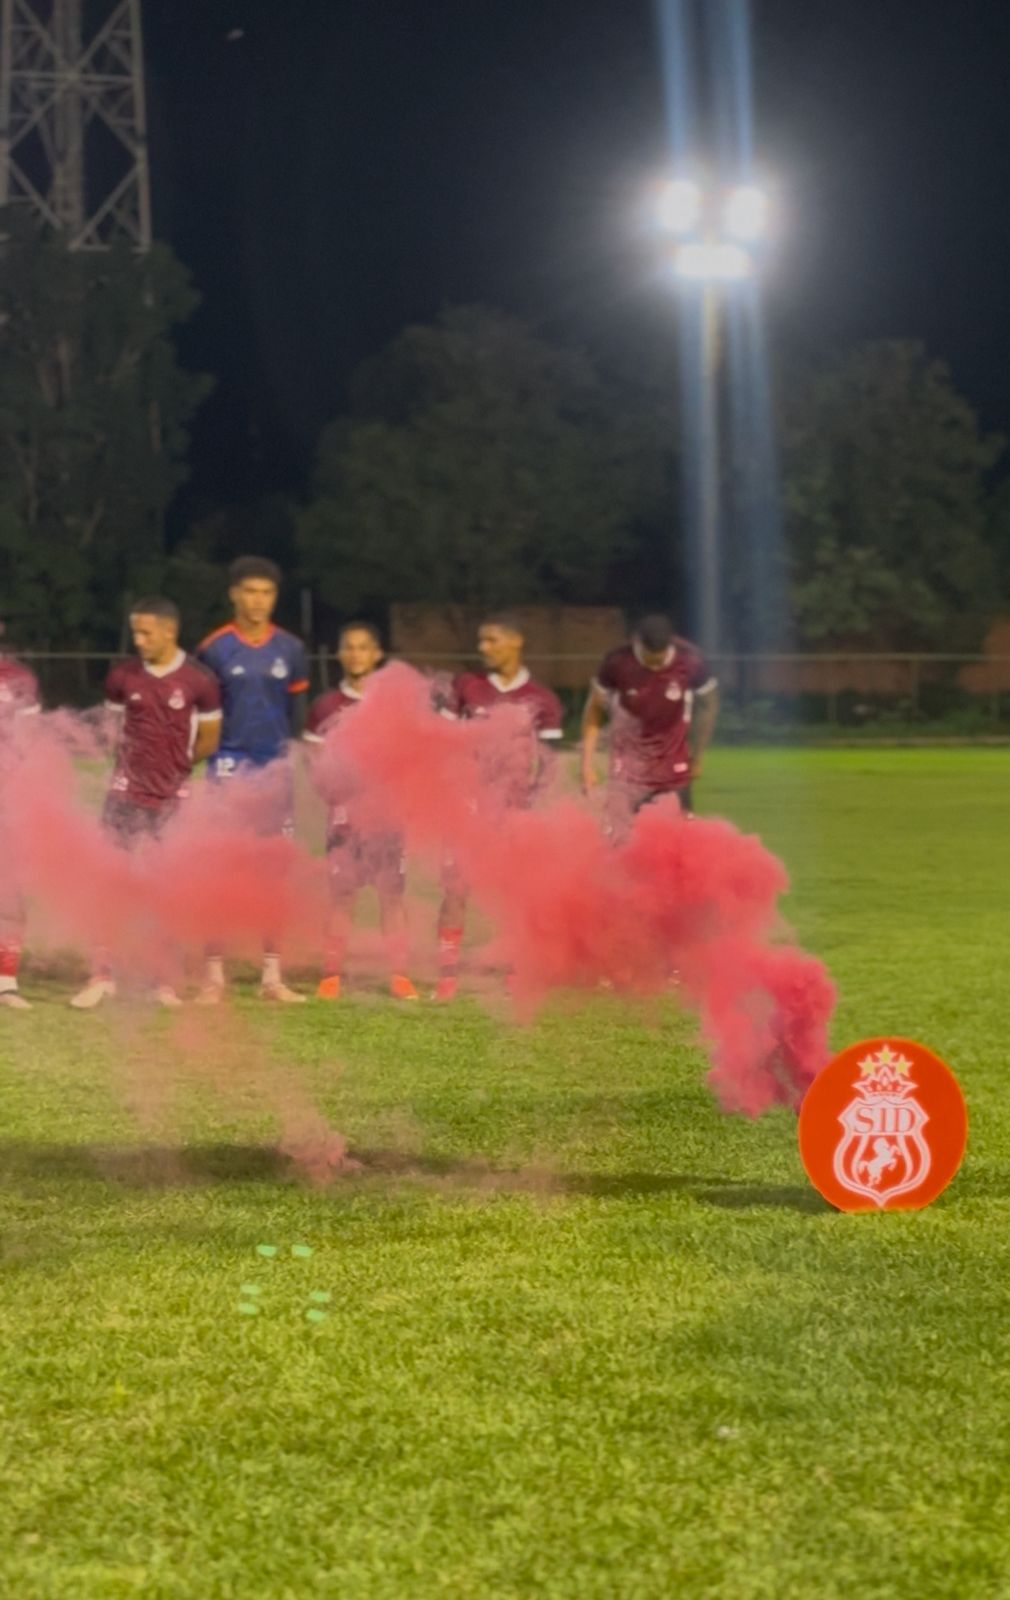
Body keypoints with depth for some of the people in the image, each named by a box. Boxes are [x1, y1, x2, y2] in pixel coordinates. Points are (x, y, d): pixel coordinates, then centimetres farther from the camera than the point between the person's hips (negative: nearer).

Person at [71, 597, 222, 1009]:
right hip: (127, 794, 1)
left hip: (175, 799, -1)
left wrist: (171, 766, 10)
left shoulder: (198, 681, -8)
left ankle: (165, 980, 12)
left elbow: (209, 740, 3)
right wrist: (139, 764, 11)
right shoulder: (122, 677, -1)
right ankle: (102, 976, 2)